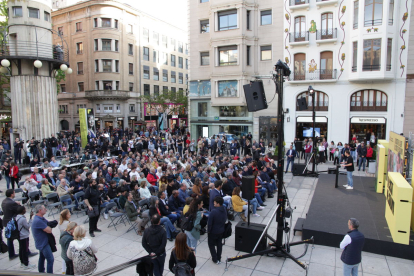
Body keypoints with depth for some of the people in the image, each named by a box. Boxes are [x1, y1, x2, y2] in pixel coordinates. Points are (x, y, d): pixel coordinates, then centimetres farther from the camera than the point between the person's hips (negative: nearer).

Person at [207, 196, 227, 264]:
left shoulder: (214, 211, -29)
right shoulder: (224, 210, -7)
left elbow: (210, 222, -22)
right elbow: (225, 220, 6)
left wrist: (208, 230, -8)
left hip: (213, 232, -6)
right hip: (221, 231, 6)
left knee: (211, 244, 13)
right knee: (219, 244, 21)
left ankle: (215, 259, 17)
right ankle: (219, 258, 32)